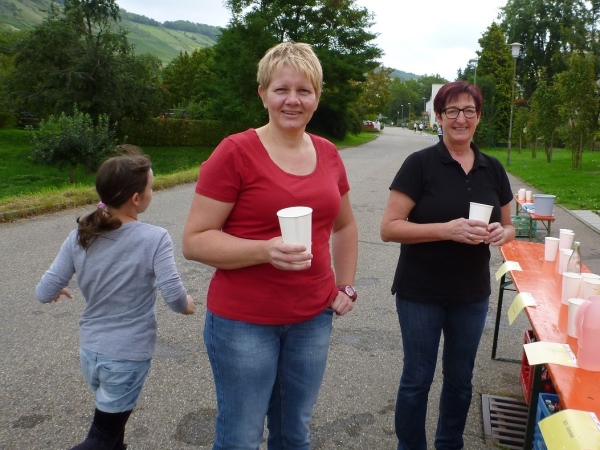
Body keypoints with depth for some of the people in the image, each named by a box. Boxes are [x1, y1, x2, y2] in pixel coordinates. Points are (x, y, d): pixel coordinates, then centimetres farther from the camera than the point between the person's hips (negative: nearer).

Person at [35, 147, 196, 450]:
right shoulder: (154, 239, -19)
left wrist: (59, 290, 17)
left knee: (113, 418, 28)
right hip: (127, 357, -5)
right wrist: (186, 305, -2)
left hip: (90, 351, 5)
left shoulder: (80, 236, -6)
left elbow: (44, 294, -5)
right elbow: (174, 297, -24)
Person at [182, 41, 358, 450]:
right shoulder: (235, 152, -12)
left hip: (313, 319, 5)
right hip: (244, 322, -4)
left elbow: (344, 226, 19)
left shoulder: (328, 154, 4)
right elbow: (194, 240, -14)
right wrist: (267, 250, -26)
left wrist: (346, 286, 10)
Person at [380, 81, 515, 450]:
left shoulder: (493, 169, 3)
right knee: (417, 378, 9)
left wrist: (501, 233, -12)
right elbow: (389, 228, -16)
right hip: (421, 293, -4)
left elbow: (509, 227, 12)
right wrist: (447, 229, -27)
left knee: (460, 378, 18)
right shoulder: (420, 164, -11)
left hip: (472, 294, 4)